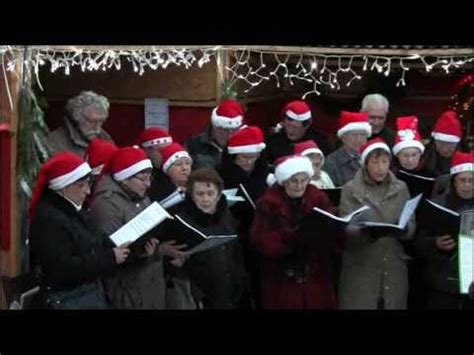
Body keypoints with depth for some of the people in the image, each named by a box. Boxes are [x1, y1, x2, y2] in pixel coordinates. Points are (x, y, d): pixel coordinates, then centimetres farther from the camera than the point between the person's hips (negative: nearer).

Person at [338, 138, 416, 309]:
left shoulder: (401, 188, 10)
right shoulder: (350, 189, 1)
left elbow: (412, 224, 5)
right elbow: (346, 229, -7)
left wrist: (404, 228, -18)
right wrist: (365, 232, -28)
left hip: (394, 265, 3)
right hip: (360, 266, -3)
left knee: (393, 304, 6)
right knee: (360, 305, -2)